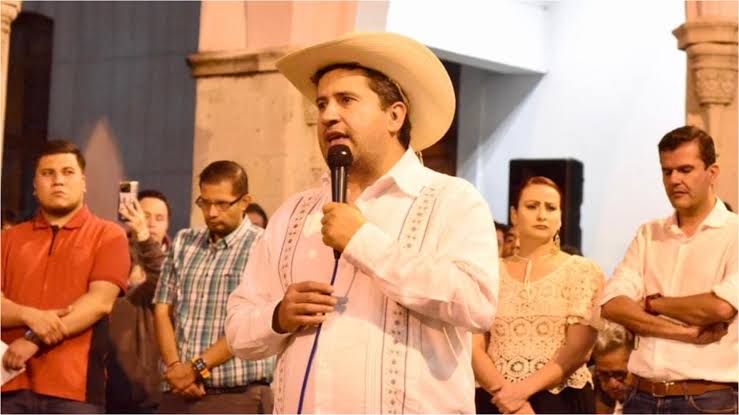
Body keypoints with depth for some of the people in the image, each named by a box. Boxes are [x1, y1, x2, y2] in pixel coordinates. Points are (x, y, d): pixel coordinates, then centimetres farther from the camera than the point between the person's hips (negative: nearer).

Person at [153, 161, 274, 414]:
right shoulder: (183, 243, 15)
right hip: (177, 394, 5)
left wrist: (198, 367, -13)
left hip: (238, 394, -5)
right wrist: (174, 366, -5)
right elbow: (163, 310, 11)